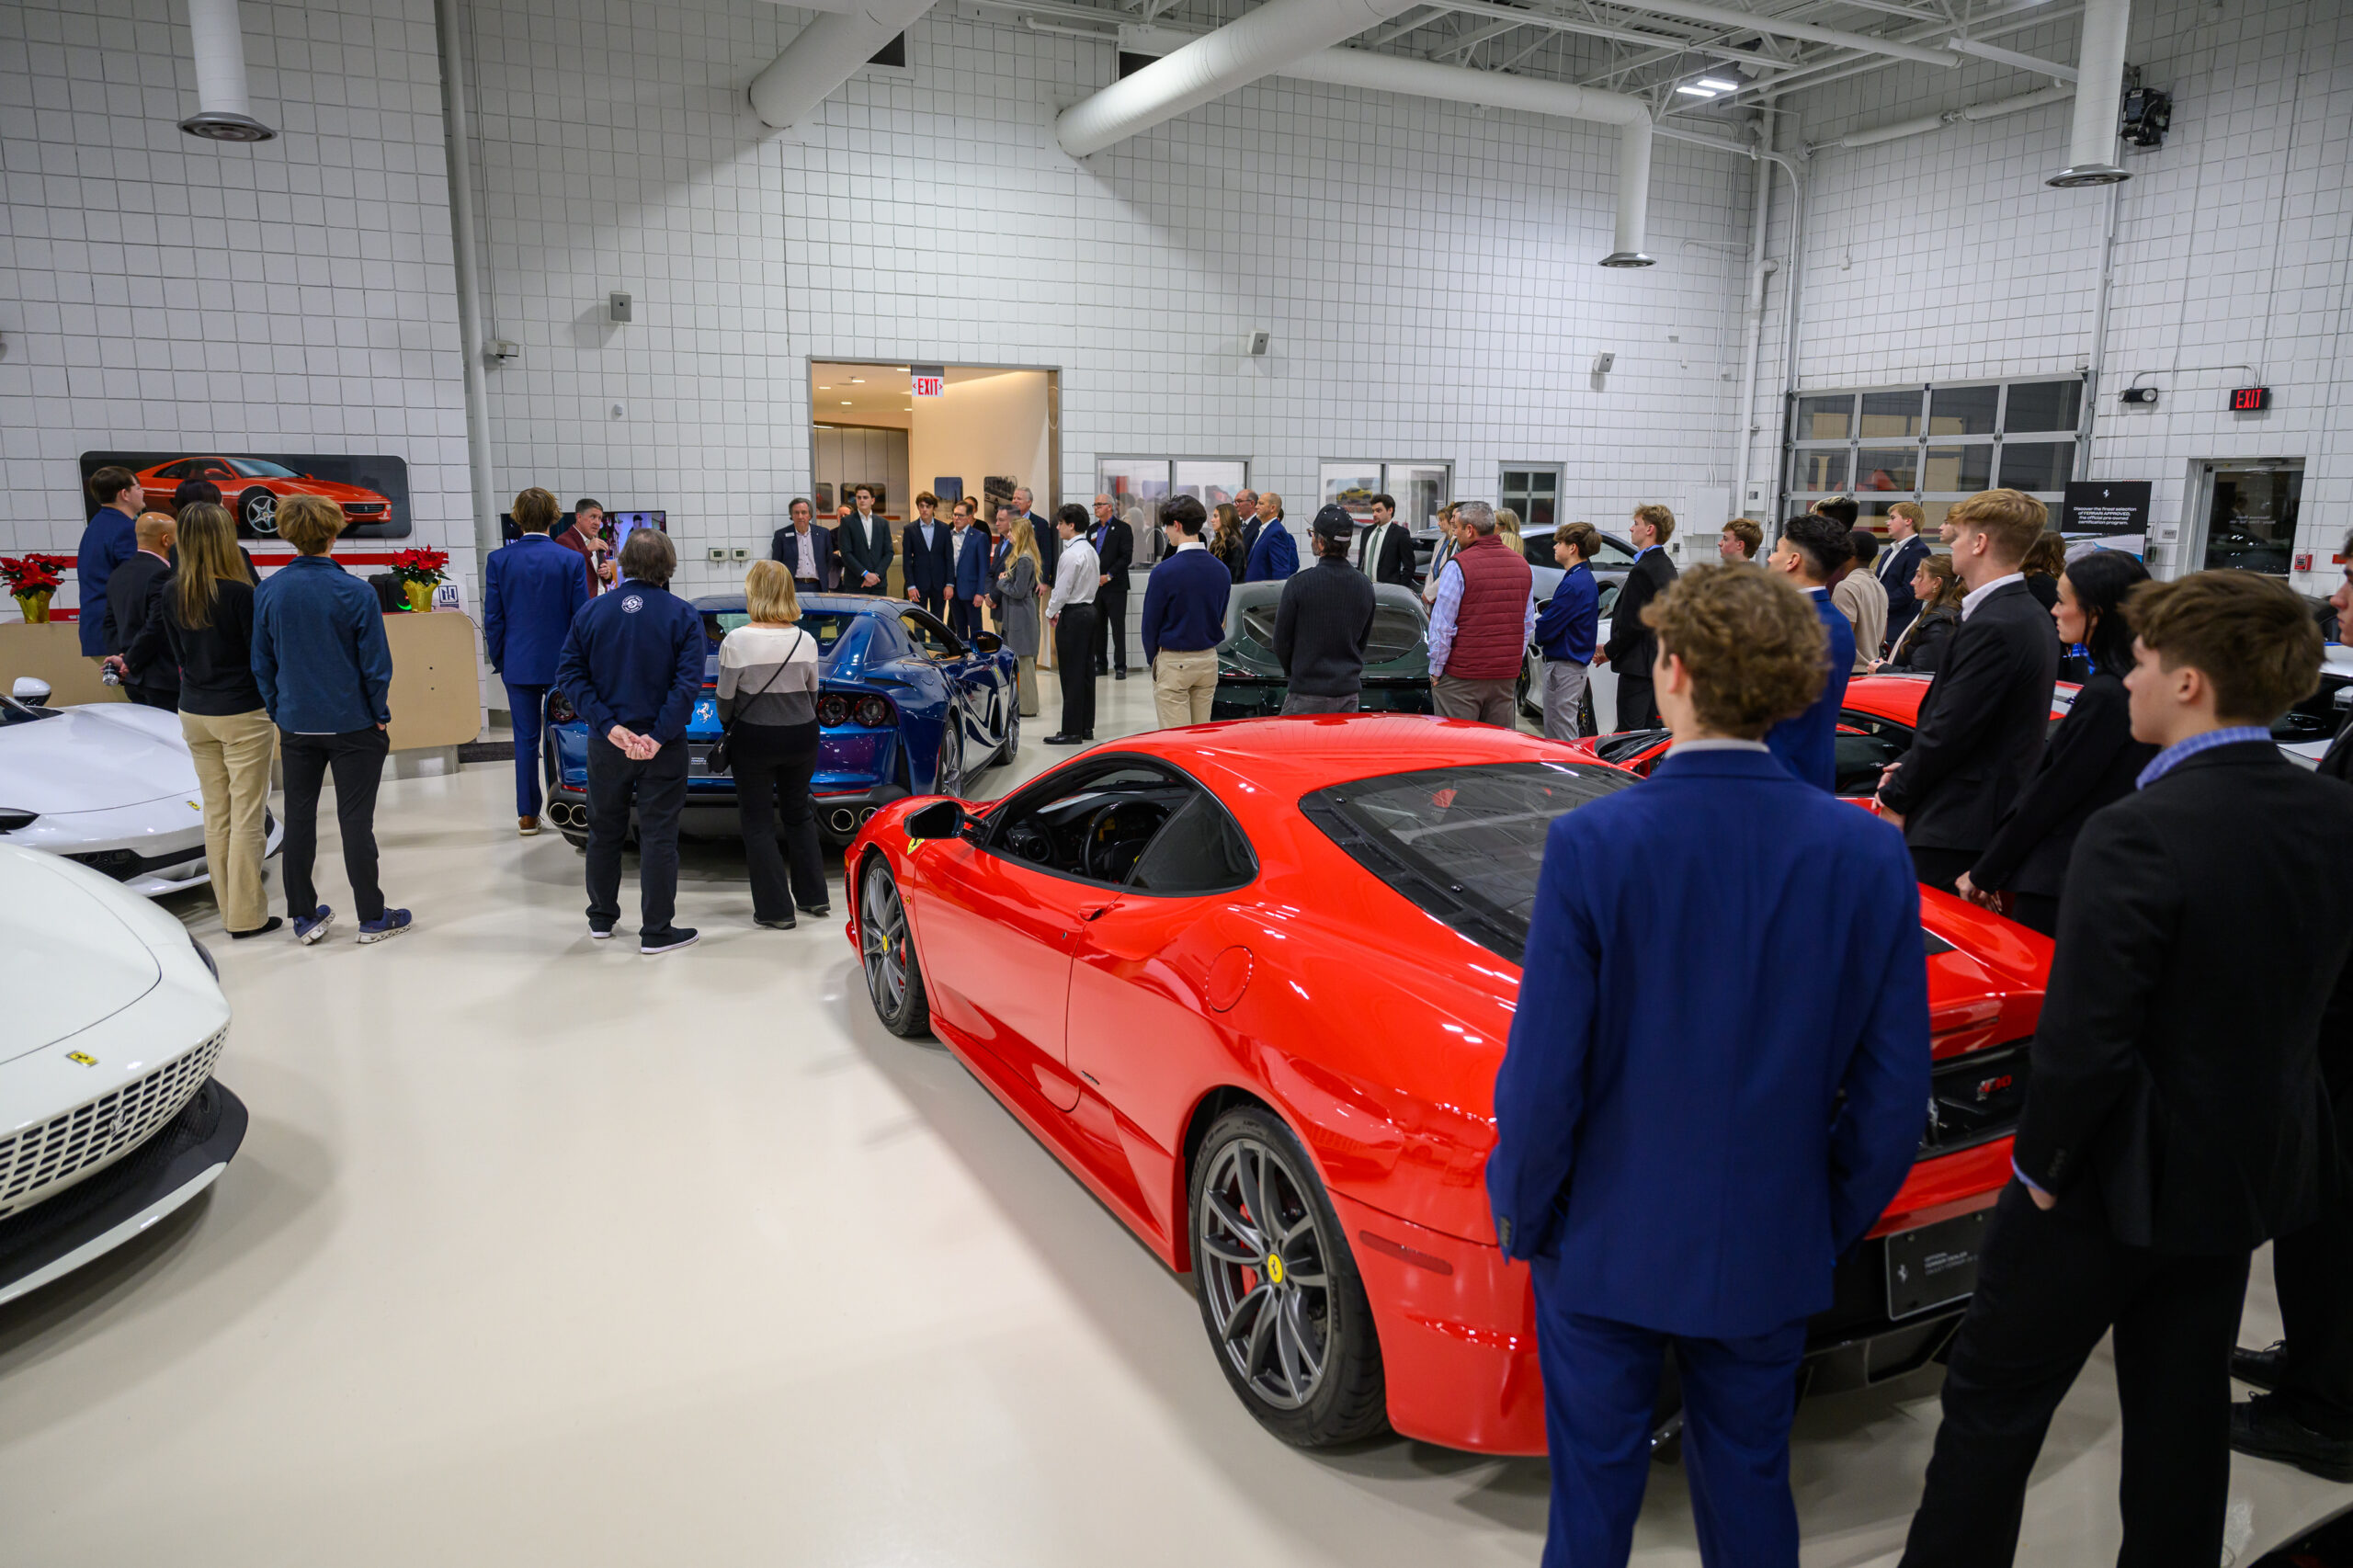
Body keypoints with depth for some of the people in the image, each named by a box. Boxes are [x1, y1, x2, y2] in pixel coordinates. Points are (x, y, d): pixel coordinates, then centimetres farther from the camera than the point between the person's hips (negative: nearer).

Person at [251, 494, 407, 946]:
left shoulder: (267, 591, -1)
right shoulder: (356, 593, -12)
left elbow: (262, 662, 5)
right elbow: (375, 662, -9)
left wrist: (278, 713, 15)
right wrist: (381, 715, 2)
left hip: (296, 723, 3)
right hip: (352, 723, -3)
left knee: (298, 818, 12)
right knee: (355, 820, 2)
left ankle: (304, 917, 19)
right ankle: (372, 918, 9)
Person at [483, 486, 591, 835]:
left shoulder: (498, 560, -4)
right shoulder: (570, 560, -7)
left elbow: (493, 618, 0)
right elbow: (582, 616, -4)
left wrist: (499, 661, 11)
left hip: (519, 665, 1)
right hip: (561, 663, -1)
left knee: (525, 739, 6)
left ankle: (527, 815, 10)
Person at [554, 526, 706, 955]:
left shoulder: (592, 612, 0)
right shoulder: (682, 616, -8)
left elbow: (570, 674, -5)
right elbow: (688, 683, -16)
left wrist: (608, 725, -11)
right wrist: (658, 735, -16)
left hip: (606, 744, 3)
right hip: (662, 747, -3)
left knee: (604, 831, 18)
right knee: (658, 836, 3)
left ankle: (601, 918, 31)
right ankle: (656, 931, 6)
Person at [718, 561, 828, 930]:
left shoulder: (737, 641, -14)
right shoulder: (805, 640, -3)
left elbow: (725, 698, -6)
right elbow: (813, 692, 7)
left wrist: (728, 727, 13)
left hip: (754, 738, -4)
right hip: (802, 737, 4)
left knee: (758, 822, 7)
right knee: (798, 814, 20)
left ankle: (776, 909, 9)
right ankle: (813, 896, 26)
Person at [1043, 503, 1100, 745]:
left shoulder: (1071, 555, -18)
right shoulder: (1090, 550, 12)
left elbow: (1062, 591, -18)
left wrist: (1050, 612, 0)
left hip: (1073, 615, -9)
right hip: (1089, 609, 9)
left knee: (1072, 673, -5)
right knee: (1086, 670, 12)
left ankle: (1071, 731, -2)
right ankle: (1086, 726, 18)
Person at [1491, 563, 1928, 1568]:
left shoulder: (1592, 843, -23)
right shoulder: (1869, 855, -12)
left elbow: (1543, 1078, -18)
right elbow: (1892, 1094, -5)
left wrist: (1519, 1219, -1)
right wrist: (1834, 1227, 11)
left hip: (1607, 1246, -3)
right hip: (1770, 1255, 3)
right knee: (1750, 1487, 24)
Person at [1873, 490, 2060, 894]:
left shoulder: (1992, 626, -18)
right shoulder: (2031, 616, 14)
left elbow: (1951, 729, -18)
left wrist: (1897, 797, -7)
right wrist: (1907, 768, 9)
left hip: (1957, 826, -10)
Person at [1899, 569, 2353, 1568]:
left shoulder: (2139, 834, -25)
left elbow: (2084, 1040, -26)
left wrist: (2041, 1159, -11)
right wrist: (2254, 1104, 18)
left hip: (2126, 1174, -7)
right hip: (2254, 1171, 7)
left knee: (1995, 1395, 9)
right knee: (2182, 1411, 21)